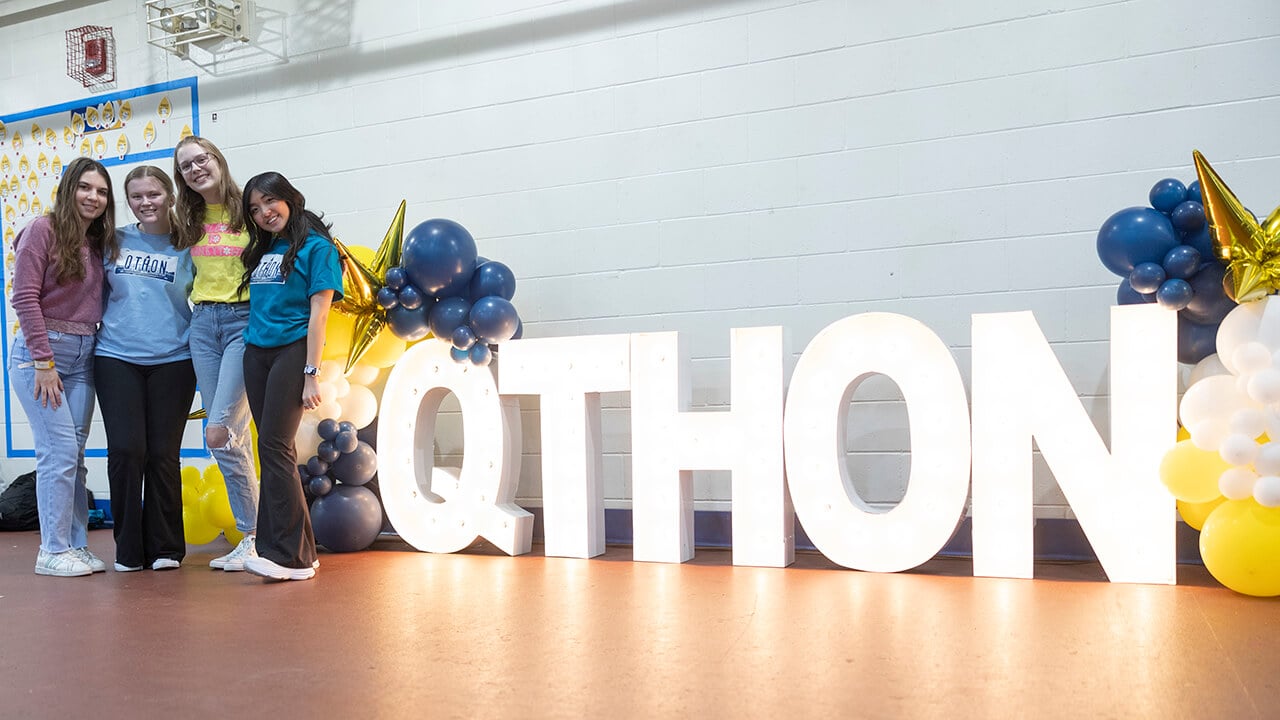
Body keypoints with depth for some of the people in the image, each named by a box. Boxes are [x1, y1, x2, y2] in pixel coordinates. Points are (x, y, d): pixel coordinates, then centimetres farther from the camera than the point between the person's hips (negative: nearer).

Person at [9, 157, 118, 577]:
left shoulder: (100, 244, 14)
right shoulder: (42, 231, -5)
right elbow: (26, 298, -10)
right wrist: (44, 362, -15)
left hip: (83, 355, 6)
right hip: (41, 352, -6)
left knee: (74, 455, 7)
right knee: (61, 449, -9)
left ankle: (76, 546, 12)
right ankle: (54, 551, -1)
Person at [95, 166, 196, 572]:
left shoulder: (186, 246, 4)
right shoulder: (114, 241, 8)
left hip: (172, 359, -1)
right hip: (116, 357, 1)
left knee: (164, 454, 1)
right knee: (126, 449, -7)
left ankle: (166, 548, 12)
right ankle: (128, 549, 7)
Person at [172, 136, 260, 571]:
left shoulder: (248, 210, -2)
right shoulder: (190, 222, 13)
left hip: (245, 320, -6)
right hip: (204, 323, 6)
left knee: (218, 433, -12)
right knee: (228, 440, 6)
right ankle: (250, 535, 16)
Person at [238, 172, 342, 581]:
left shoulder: (316, 247, -2)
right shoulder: (262, 250, 19)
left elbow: (318, 312, -9)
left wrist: (311, 374, -14)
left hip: (293, 350, -7)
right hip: (257, 352, 7)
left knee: (274, 445, -14)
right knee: (275, 450, 4)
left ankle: (290, 556, -10)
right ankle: (299, 551, 10)